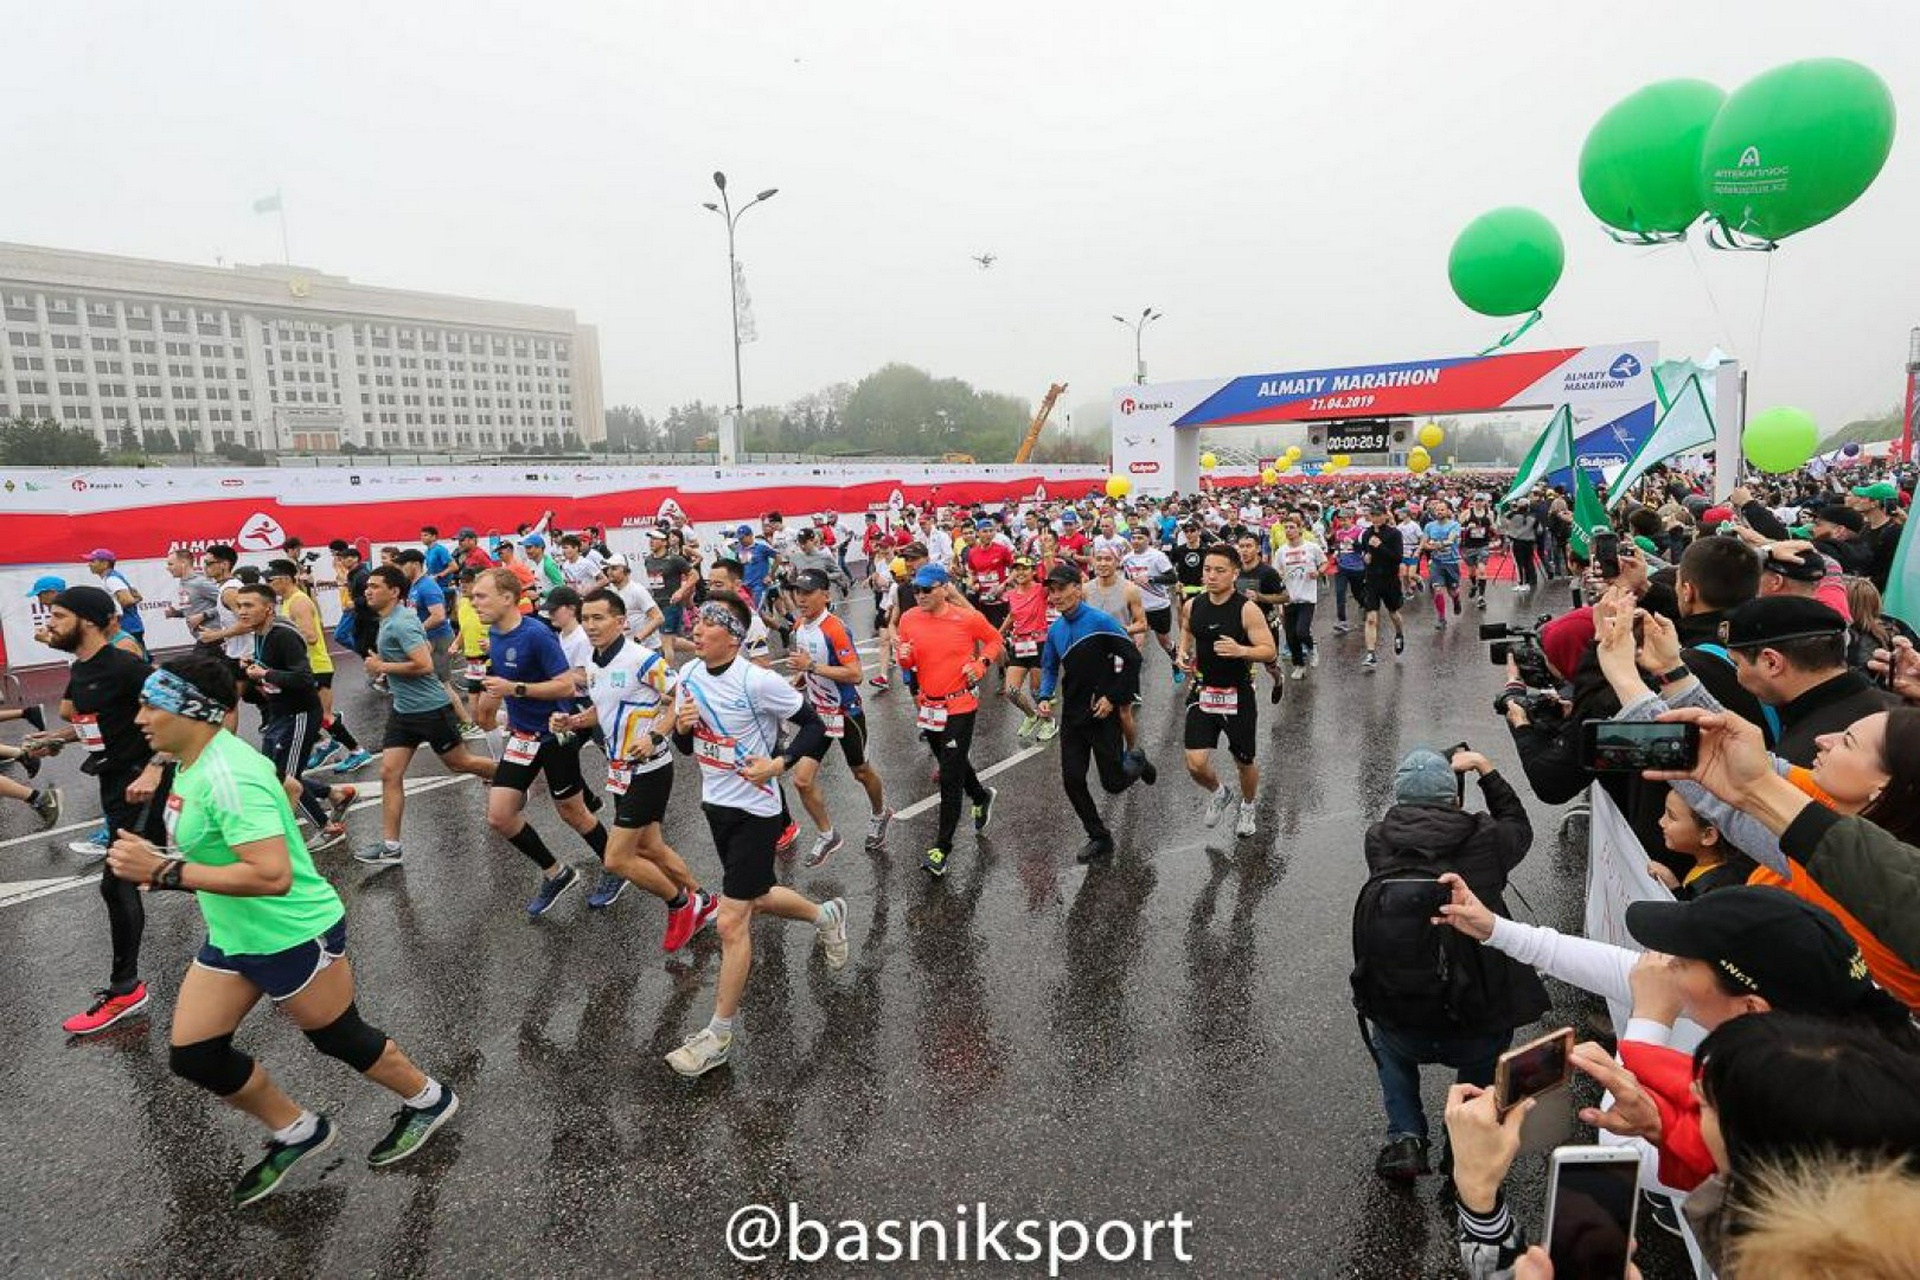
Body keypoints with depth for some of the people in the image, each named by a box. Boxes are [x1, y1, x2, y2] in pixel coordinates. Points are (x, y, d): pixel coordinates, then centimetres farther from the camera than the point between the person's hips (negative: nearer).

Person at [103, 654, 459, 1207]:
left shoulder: (227, 777, -29)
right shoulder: (197, 761, 0)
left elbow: (273, 875, -37)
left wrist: (165, 871, -32)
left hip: (294, 936, -9)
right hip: (230, 936, 9)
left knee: (341, 1039, 10)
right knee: (193, 1055, 10)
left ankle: (427, 1099, 35)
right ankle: (296, 1131, 31)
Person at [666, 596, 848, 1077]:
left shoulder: (758, 681, -21)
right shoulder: (689, 673, 0)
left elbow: (814, 725, -13)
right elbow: (687, 746, 11)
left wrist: (779, 763, -24)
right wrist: (681, 726, -11)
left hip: (754, 810, -8)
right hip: (715, 803, 8)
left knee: (731, 923, -4)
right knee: (755, 899, 22)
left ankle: (719, 1036, 13)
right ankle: (826, 915, 50)